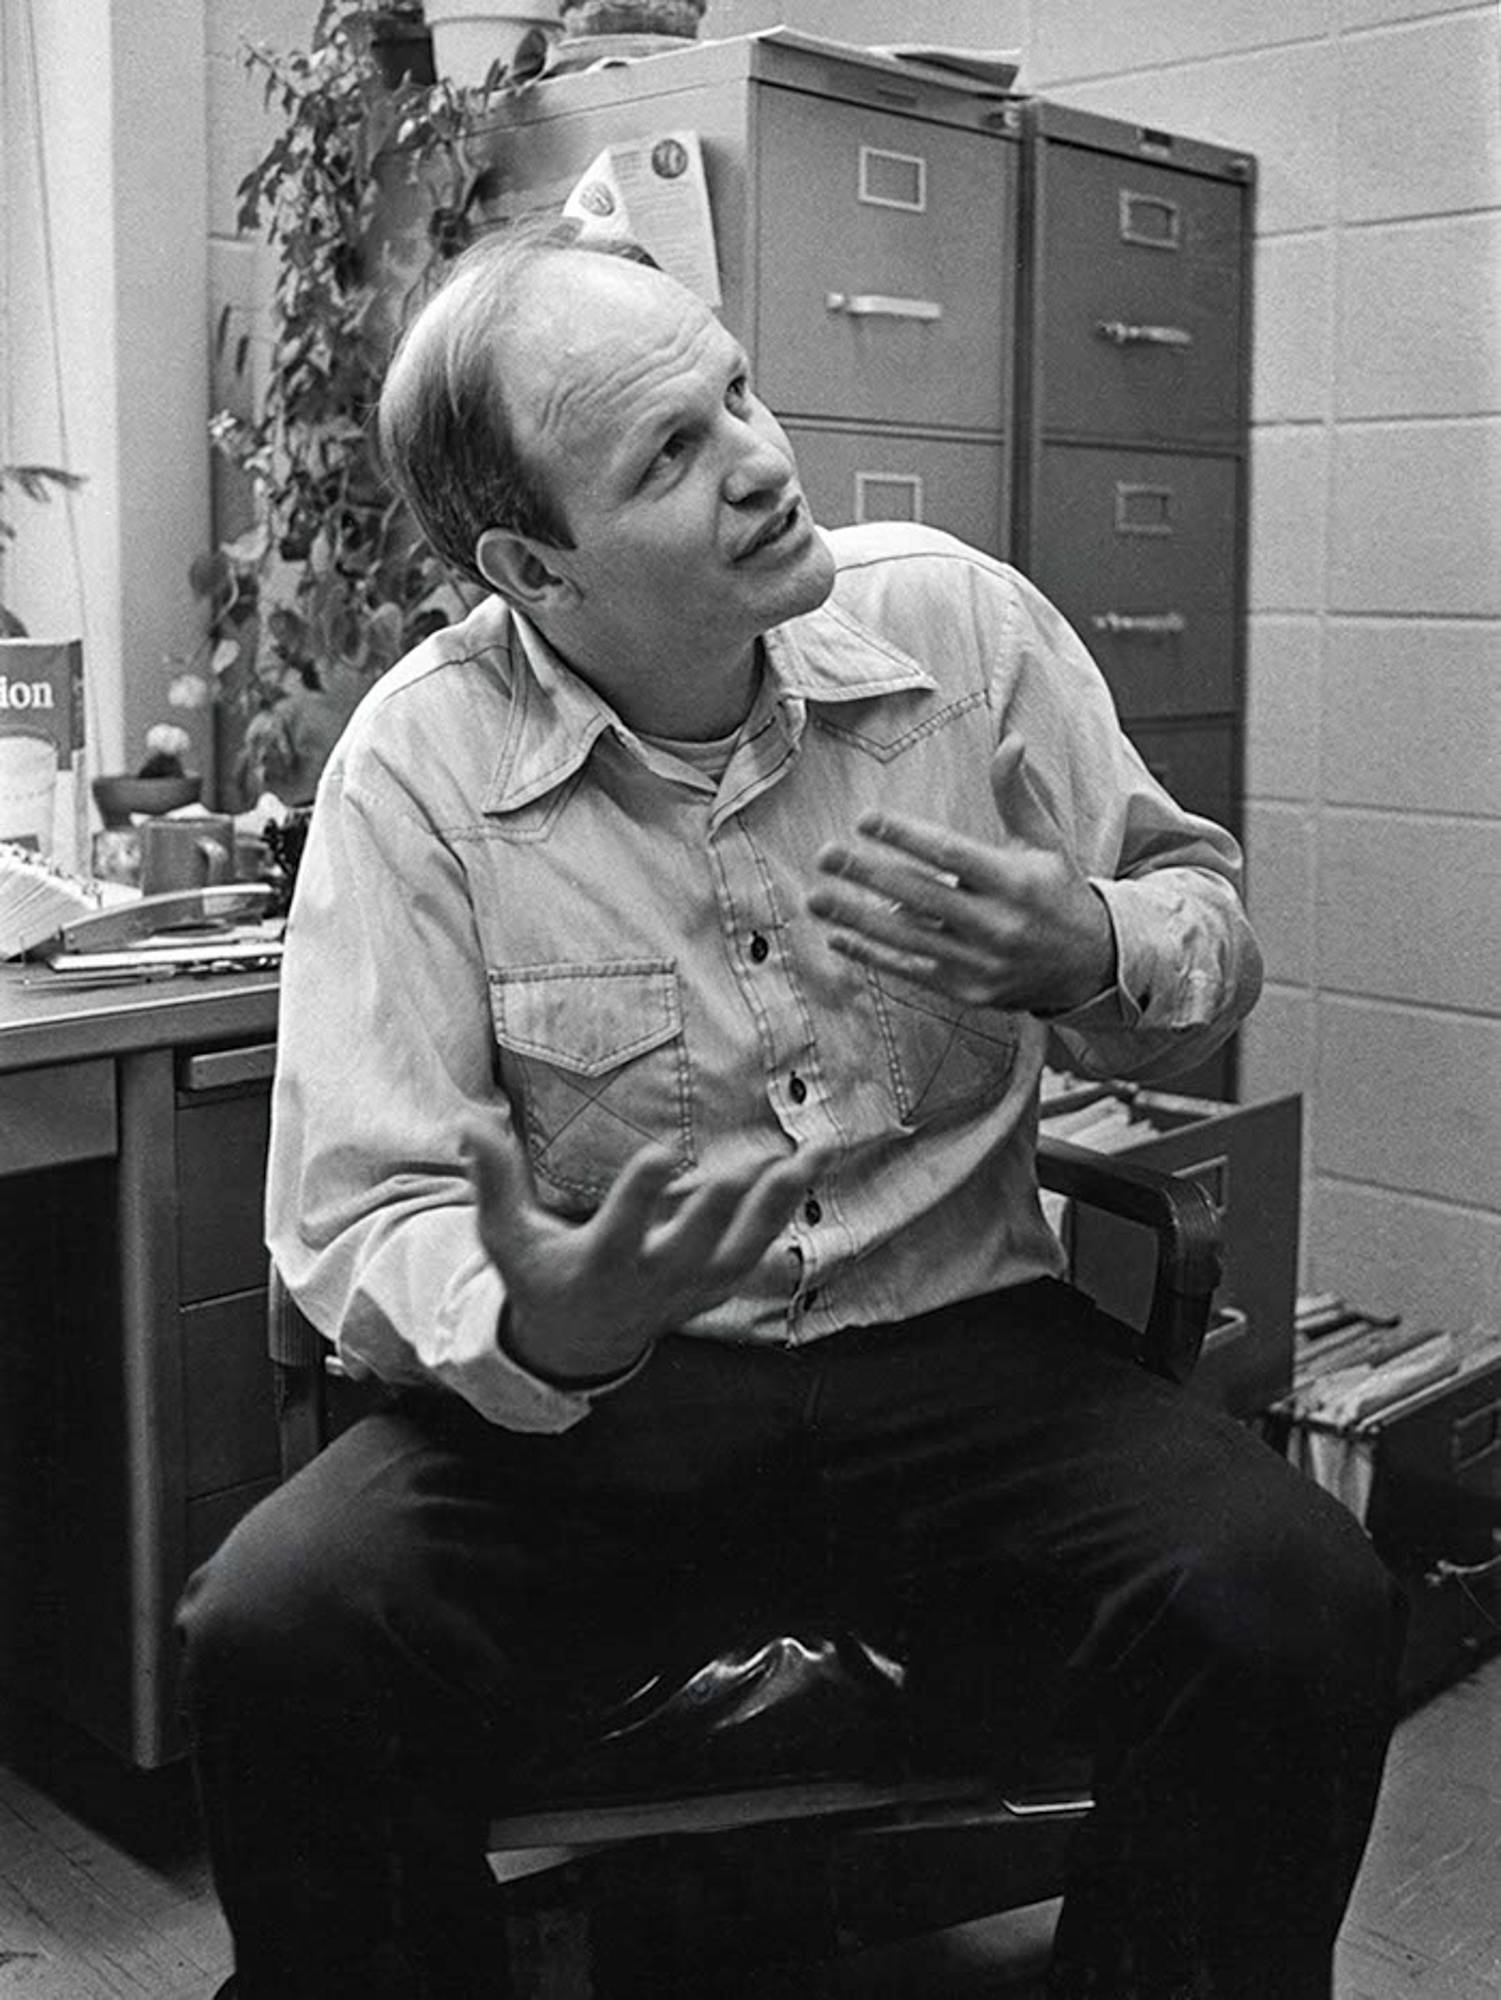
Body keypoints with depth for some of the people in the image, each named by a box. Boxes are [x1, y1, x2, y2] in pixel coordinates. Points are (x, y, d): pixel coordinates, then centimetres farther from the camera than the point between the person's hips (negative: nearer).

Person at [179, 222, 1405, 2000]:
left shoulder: (961, 622, -1)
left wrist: (1091, 958, -17)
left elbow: (1204, 931, 8)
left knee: (1300, 1611, -24)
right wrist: (535, 1332, -33)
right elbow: (359, 1215, -10)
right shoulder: (419, 765, -9)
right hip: (584, 1391, -1)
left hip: (959, 1339, 2)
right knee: (272, 1641, -26)